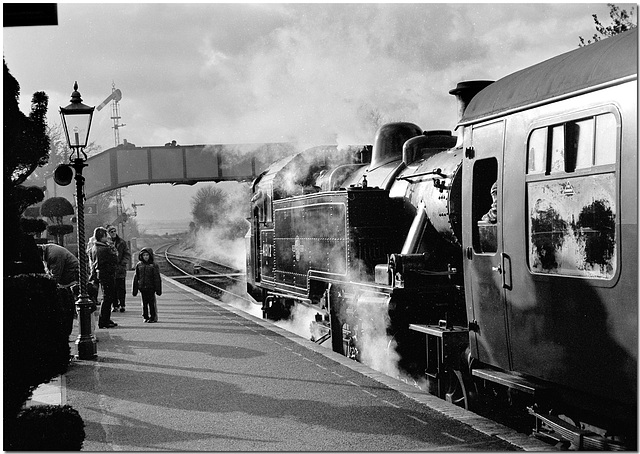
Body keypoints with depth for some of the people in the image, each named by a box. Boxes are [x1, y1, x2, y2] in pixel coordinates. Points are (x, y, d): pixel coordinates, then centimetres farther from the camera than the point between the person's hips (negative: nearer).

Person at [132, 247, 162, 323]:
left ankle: (153, 317, 7)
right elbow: (136, 278, 11)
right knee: (144, 303, 8)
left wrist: (158, 289, -4)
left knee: (151, 303, -1)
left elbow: (157, 278, -2)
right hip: (142, 288, 3)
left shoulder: (154, 265, -3)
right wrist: (135, 290, 9)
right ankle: (146, 317, 16)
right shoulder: (139, 265, 7)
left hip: (151, 288, -3)